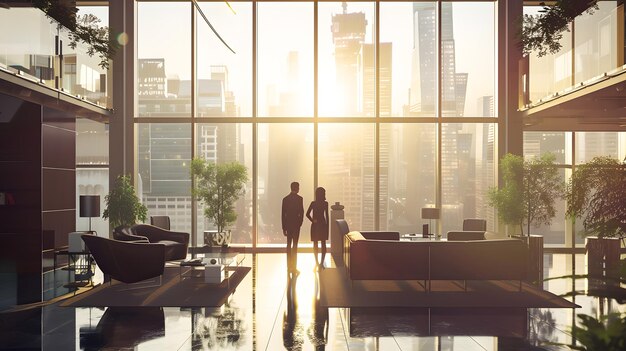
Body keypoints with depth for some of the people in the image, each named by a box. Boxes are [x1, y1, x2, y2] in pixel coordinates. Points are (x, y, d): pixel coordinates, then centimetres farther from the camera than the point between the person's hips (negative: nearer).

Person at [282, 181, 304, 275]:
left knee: (289, 245, 13)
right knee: (294, 245, -2)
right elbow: (301, 212, -12)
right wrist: (300, 222, 5)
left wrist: (284, 228, 11)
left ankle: (289, 267, 17)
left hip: (288, 224, 5)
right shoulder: (299, 198, -8)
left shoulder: (285, 199, 6)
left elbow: (283, 214, 7)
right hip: (296, 224, -5)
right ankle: (294, 268, 0)